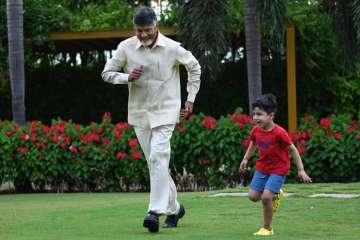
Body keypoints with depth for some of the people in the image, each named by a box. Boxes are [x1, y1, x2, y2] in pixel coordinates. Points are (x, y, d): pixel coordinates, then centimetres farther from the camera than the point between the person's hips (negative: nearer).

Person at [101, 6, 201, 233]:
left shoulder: (172, 48, -6)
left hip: (165, 112, -3)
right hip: (139, 113, 3)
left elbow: (194, 67, 10)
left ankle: (156, 211, -23)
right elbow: (107, 73, 5)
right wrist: (127, 77, -14)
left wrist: (191, 99, 7)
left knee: (158, 158, -19)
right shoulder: (126, 48, -3)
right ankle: (174, 208, 23)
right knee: (155, 162, 8)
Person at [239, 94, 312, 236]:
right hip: (262, 167, 6)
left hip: (278, 169, -6)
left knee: (266, 197, -18)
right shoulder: (256, 130, -7)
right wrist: (246, 159, 12)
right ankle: (276, 195, 33)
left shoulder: (279, 133, -24)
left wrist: (301, 170, -14)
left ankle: (267, 228, 0)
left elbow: (293, 149, -15)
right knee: (253, 196, 3)